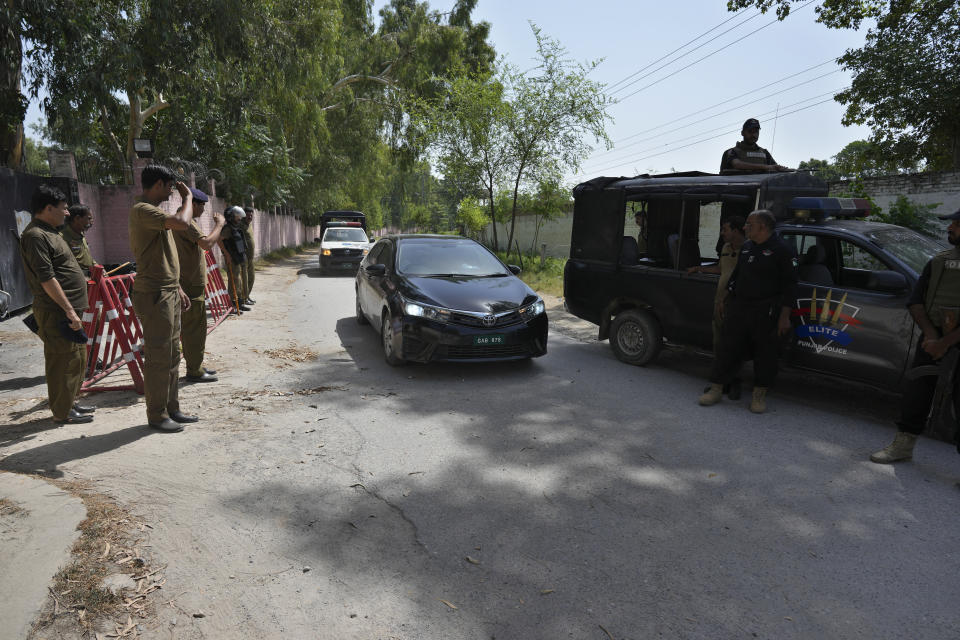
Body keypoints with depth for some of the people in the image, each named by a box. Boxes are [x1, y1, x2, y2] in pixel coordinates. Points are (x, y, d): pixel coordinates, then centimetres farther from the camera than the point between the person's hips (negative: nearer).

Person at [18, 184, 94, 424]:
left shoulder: (48, 233, 17)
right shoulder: (35, 236, -14)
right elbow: (46, 278, -21)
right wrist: (69, 310, -22)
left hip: (68, 309, 10)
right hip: (56, 313, -10)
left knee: (77, 358, 17)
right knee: (64, 361, -3)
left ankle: (70, 403, 28)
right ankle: (62, 413, 6)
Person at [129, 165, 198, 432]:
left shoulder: (153, 211, 19)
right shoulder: (142, 210, -13)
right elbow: (181, 222, -31)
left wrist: (177, 289, 22)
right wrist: (187, 197, -12)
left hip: (168, 293, 10)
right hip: (154, 295, -10)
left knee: (172, 356, 14)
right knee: (158, 358, -2)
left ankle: (171, 409, 24)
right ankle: (156, 415, 9)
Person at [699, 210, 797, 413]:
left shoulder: (782, 250, -6)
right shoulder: (746, 247, 14)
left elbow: (790, 285, -9)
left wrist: (784, 316, -13)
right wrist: (726, 301, 20)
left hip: (765, 312, -5)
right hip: (738, 308, 6)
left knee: (765, 353, 4)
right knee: (728, 348, 5)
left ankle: (759, 395, 17)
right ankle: (716, 389, 12)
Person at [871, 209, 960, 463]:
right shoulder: (939, 261, 10)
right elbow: (915, 302, 7)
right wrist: (930, 335, -7)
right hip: (932, 340, 5)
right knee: (915, 393, 9)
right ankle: (902, 446, 22)